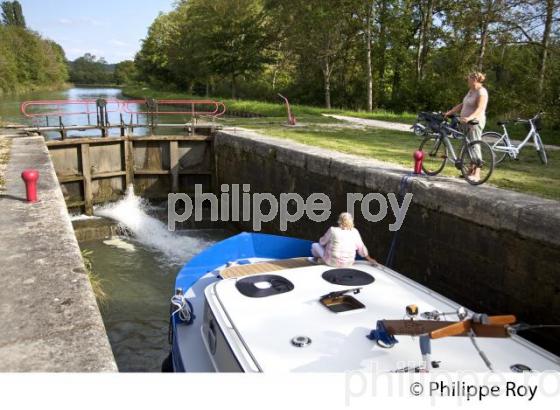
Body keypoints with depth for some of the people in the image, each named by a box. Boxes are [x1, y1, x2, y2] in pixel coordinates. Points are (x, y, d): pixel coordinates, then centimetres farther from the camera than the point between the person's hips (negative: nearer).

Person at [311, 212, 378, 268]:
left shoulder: (333, 230, -15)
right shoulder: (354, 232, -6)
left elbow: (322, 242, 0)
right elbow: (361, 248, 3)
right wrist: (370, 259, 17)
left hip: (333, 262, -4)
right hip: (348, 263, 4)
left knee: (315, 245, 16)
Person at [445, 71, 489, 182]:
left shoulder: (482, 92, -13)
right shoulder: (471, 91, 16)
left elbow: (480, 109, -26)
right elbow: (462, 105, 18)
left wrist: (469, 117, -41)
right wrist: (450, 112, 9)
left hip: (475, 122, -9)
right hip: (466, 122, 10)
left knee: (475, 147, -9)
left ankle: (476, 174, -6)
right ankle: (472, 171, 20)